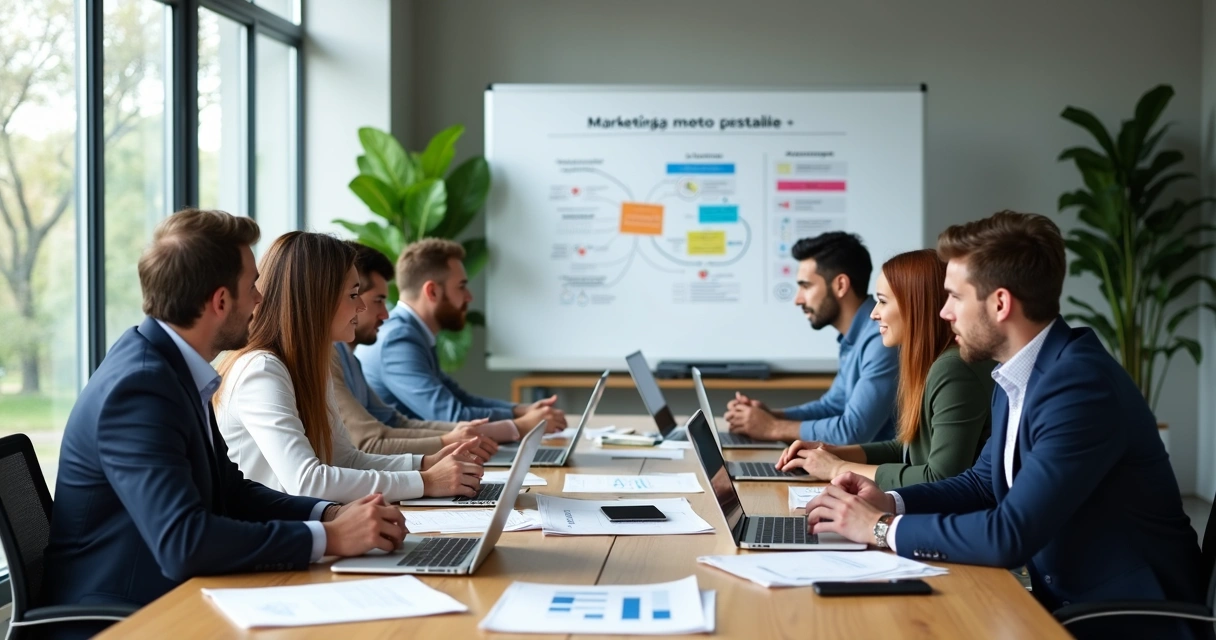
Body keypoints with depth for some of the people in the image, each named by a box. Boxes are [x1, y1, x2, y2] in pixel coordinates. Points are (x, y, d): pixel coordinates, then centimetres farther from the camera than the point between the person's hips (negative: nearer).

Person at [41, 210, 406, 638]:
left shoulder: (169, 362, 5)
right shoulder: (139, 386, -21)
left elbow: (228, 491, 11)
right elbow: (183, 542, -28)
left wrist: (331, 514, -3)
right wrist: (329, 538, -22)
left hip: (161, 604, 8)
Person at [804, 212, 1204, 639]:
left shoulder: (1080, 384, -24)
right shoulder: (1018, 377, 5)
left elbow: (1010, 536, -28)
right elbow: (983, 483, 16)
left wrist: (882, 527, -17)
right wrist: (890, 503, -1)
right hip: (1066, 603, 7)